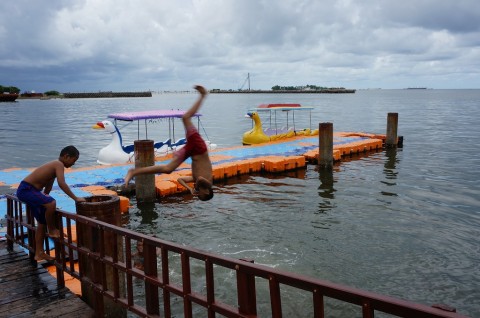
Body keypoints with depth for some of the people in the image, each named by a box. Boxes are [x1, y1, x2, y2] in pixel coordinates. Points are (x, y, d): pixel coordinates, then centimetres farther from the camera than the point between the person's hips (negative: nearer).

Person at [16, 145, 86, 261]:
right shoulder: (59, 164, -15)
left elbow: (48, 186, 26)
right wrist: (75, 198, -27)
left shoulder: (55, 165, 16)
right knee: (51, 203, -32)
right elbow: (62, 184, -29)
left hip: (30, 190, 11)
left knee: (42, 222, 15)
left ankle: (39, 253, 23)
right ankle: (52, 230, -8)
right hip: (25, 189, -11)